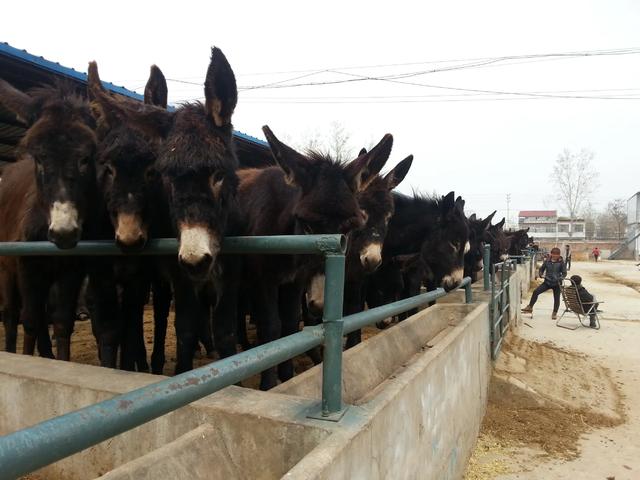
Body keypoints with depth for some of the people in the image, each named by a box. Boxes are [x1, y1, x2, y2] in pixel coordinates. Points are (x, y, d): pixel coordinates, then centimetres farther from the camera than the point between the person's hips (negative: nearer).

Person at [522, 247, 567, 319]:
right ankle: (530, 308, -3)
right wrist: (540, 274, -7)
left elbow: (564, 273, -5)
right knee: (536, 291, -11)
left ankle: (555, 313, 25)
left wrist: (560, 278, -23)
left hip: (556, 283, -2)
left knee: (556, 298, 7)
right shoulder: (547, 261, 0)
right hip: (547, 282, 2)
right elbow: (542, 268, 12)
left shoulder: (561, 262, -7)